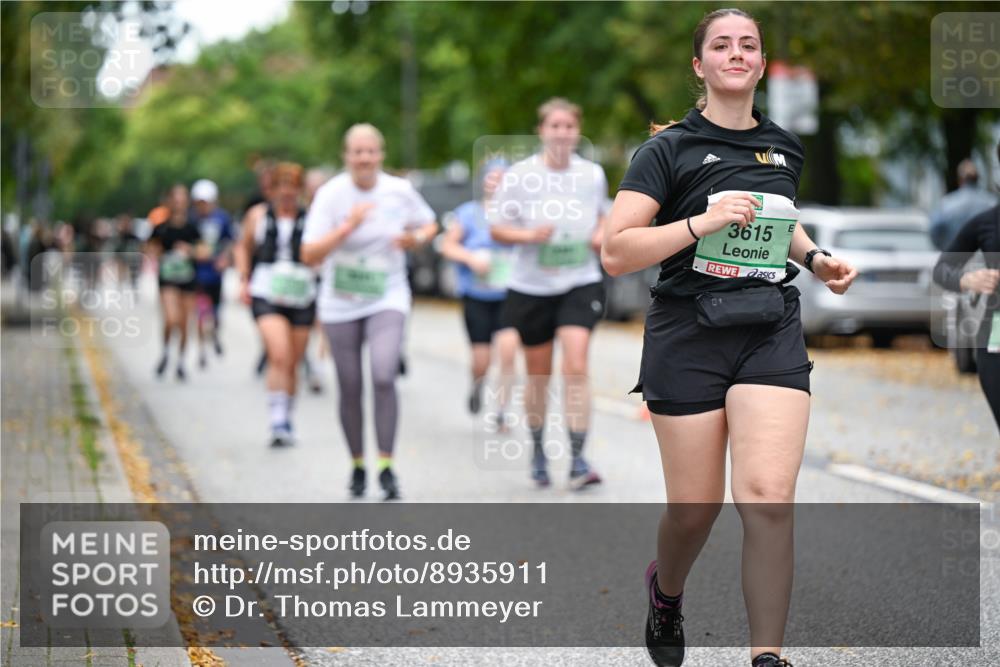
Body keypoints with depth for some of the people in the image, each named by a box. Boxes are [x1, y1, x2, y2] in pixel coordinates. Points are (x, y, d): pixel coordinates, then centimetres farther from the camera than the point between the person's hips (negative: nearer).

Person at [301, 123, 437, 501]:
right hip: (340, 304, 0)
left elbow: (429, 224, 15)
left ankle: (386, 466, -12)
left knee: (384, 377, -21)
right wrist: (348, 226, -27)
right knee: (350, 390, 6)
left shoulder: (399, 190, -4)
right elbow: (309, 255, -16)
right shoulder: (330, 194, -10)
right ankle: (357, 465, 26)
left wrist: (416, 238, -8)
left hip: (387, 299, 0)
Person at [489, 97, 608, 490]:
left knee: (576, 366, -16)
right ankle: (538, 450, 32)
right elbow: (497, 228, -1)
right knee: (538, 375, 10)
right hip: (531, 288, 0)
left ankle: (578, 460, -15)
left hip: (580, 284, 0)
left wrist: (600, 235, -2)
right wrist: (529, 235, -20)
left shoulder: (593, 175, 2)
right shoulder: (519, 176, -7)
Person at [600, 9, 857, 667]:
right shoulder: (670, 149, -2)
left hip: (773, 334, 3)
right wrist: (702, 223, -20)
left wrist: (816, 257, 13)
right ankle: (666, 589, 38)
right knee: (695, 509, 2)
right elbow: (616, 253, -9)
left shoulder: (785, 148, 13)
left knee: (768, 495, -15)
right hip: (689, 335, -3)